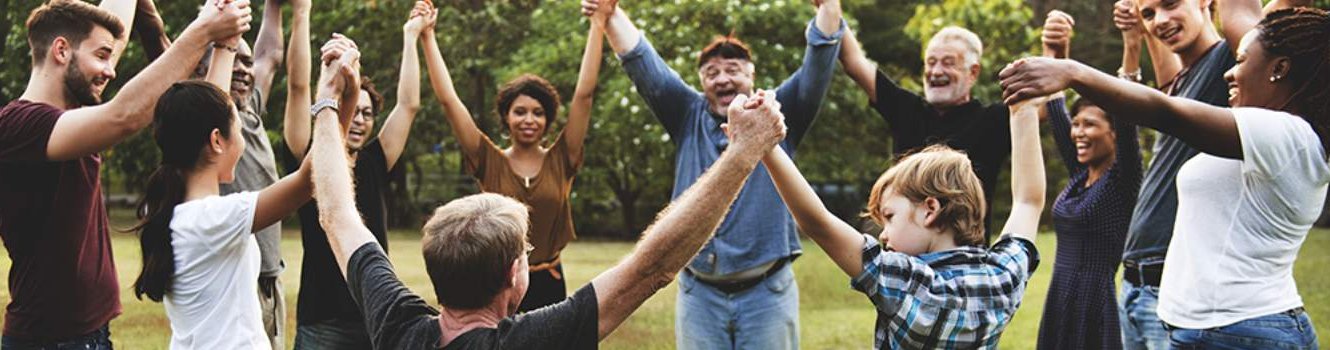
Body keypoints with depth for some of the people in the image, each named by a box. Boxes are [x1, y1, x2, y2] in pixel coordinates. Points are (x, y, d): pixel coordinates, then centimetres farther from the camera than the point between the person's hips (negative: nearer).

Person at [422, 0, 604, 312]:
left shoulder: (560, 161, 2)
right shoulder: (490, 162, 1)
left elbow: (584, 94, -3)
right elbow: (448, 99, -2)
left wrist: (597, 25, -7)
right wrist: (428, 35, -4)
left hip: (549, 285, 1)